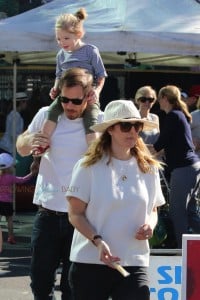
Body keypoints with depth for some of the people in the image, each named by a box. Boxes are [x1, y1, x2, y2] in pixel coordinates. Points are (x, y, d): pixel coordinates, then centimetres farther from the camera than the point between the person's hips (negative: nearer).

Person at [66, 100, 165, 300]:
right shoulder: (88, 166, -3)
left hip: (134, 263, 2)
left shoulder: (148, 168, 8)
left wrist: (150, 224, -3)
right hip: (90, 262, -2)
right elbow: (75, 214, -4)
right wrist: (98, 241, -19)